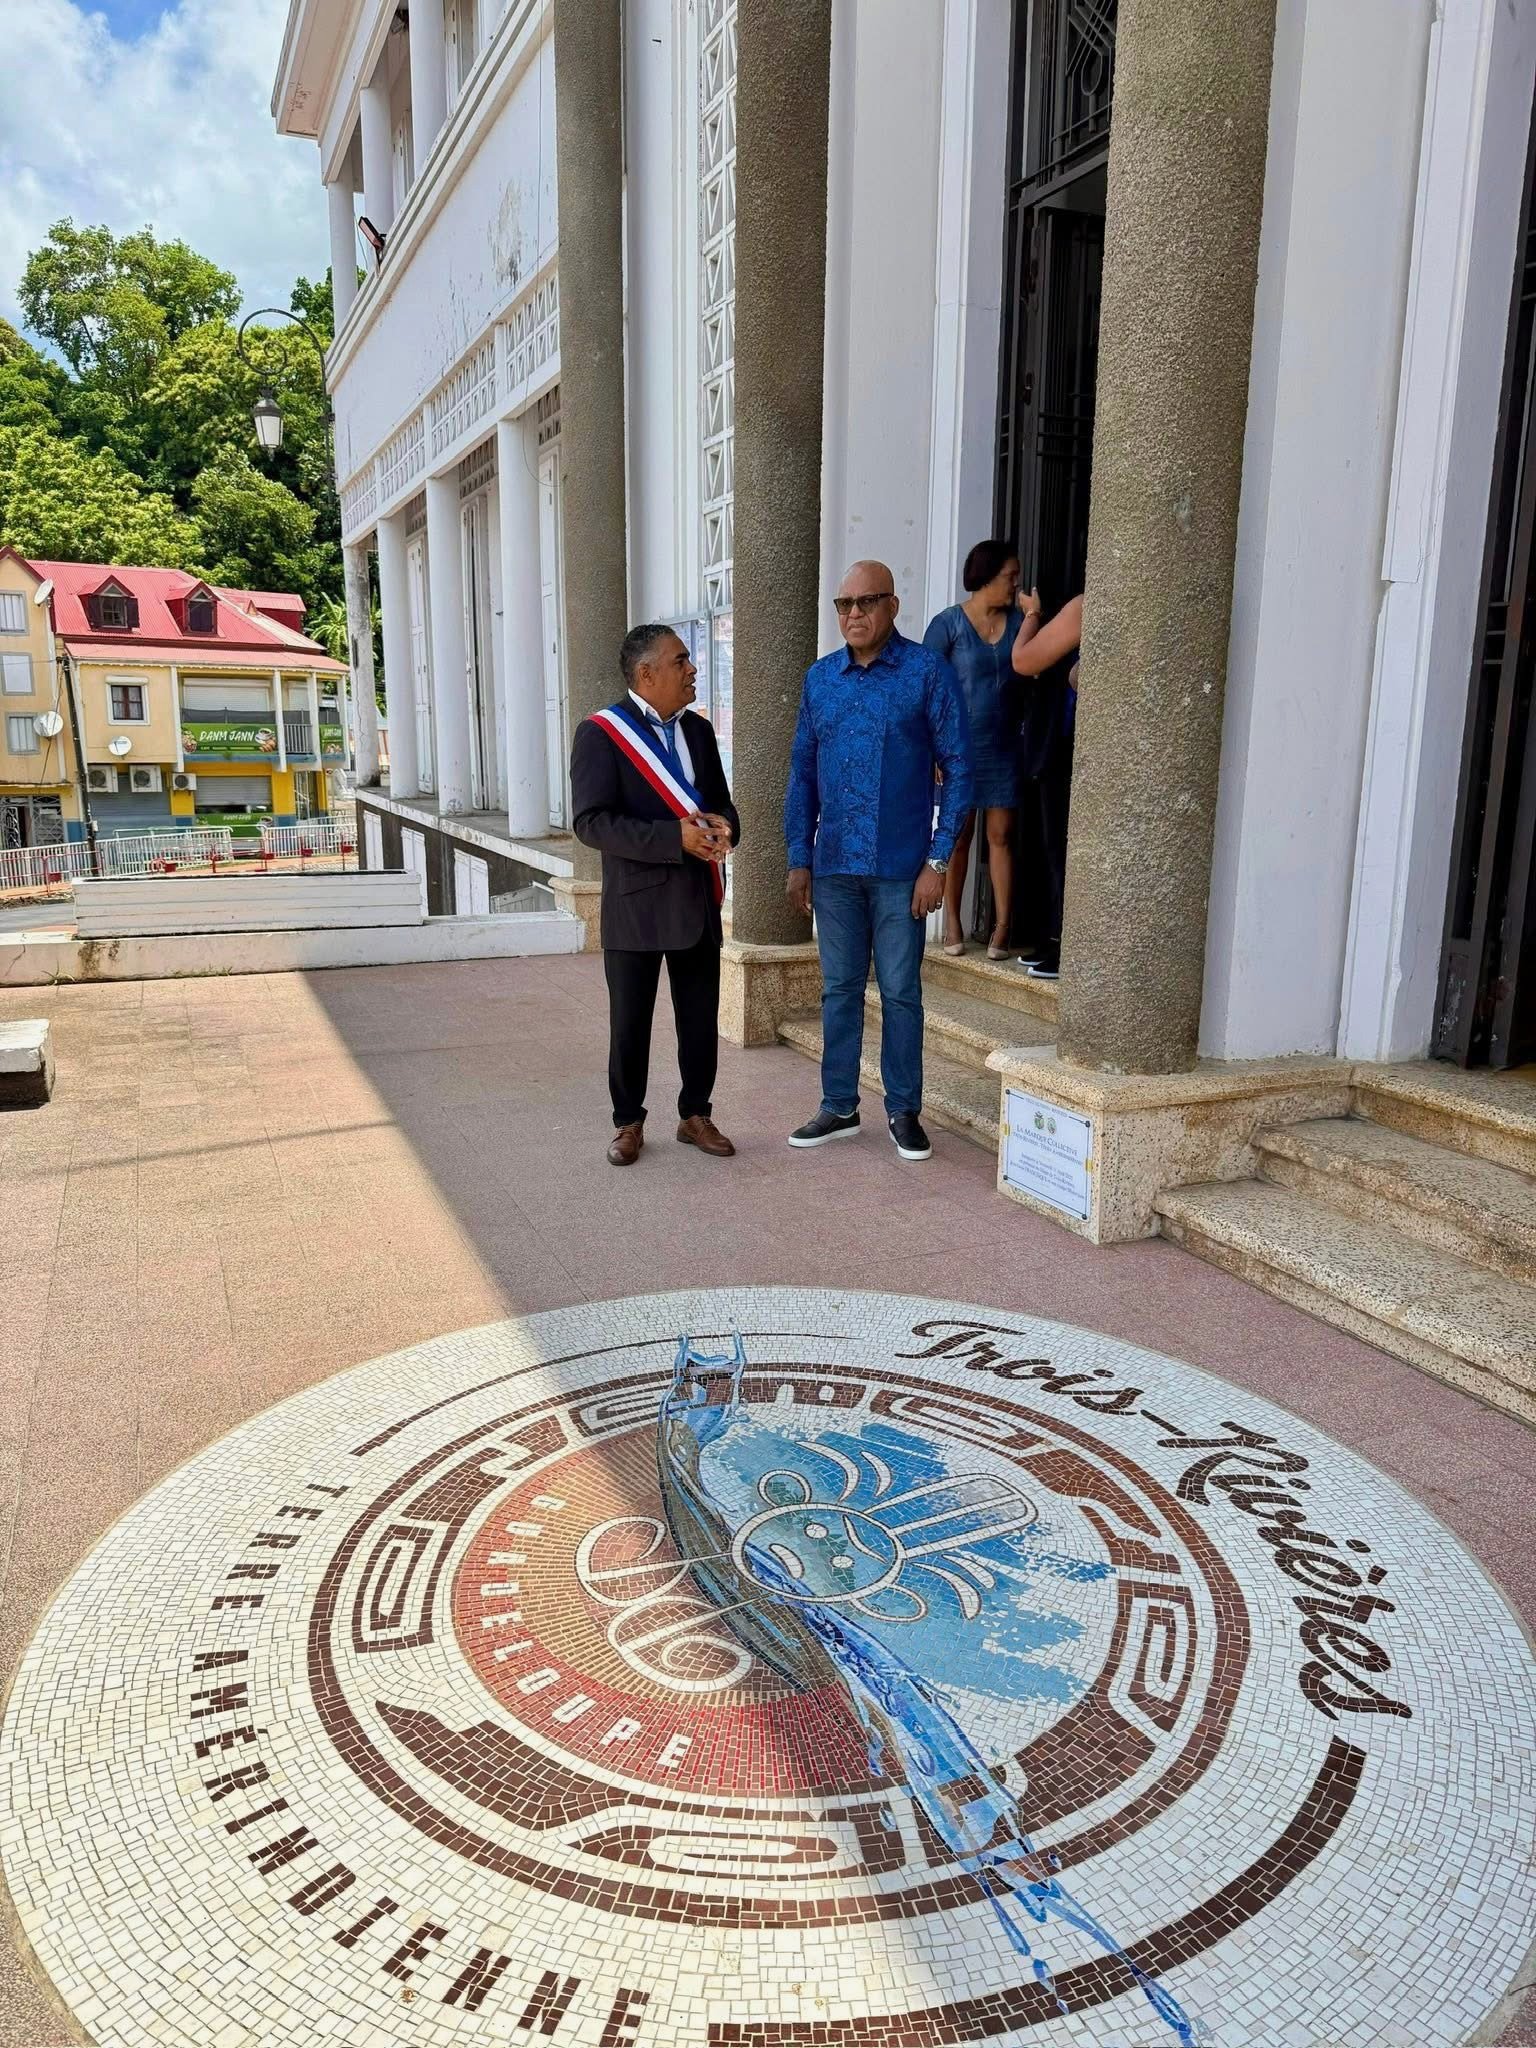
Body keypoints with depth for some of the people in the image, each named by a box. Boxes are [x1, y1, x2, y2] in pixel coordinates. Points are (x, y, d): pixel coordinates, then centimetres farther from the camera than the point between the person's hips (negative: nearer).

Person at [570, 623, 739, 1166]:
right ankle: (628, 1123, 22)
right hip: (636, 903, -5)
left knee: (701, 1019, 11)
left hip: (698, 900, 5)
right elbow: (591, 822, -17)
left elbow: (721, 801, 18)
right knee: (630, 1023, 7)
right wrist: (676, 838, -24)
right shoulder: (601, 733, -9)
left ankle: (696, 1115, 27)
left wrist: (724, 826, -7)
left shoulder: (698, 730, 12)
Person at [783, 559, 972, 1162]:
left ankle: (904, 1111, 17)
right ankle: (839, 1107, 22)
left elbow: (957, 767, -5)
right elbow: (802, 773, 11)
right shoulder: (819, 678, 8)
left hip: (900, 867, -4)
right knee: (839, 989, 11)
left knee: (900, 991, 4)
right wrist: (799, 859, 5)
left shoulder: (928, 672, -4)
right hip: (834, 865, 4)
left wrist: (937, 861, -10)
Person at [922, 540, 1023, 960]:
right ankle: (952, 924, 15)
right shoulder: (948, 624, -4)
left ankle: (1002, 927, 5)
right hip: (959, 747, -3)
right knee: (958, 836, 4)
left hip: (1003, 747, 3)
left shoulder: (1017, 622, 8)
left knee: (1001, 835, 1)